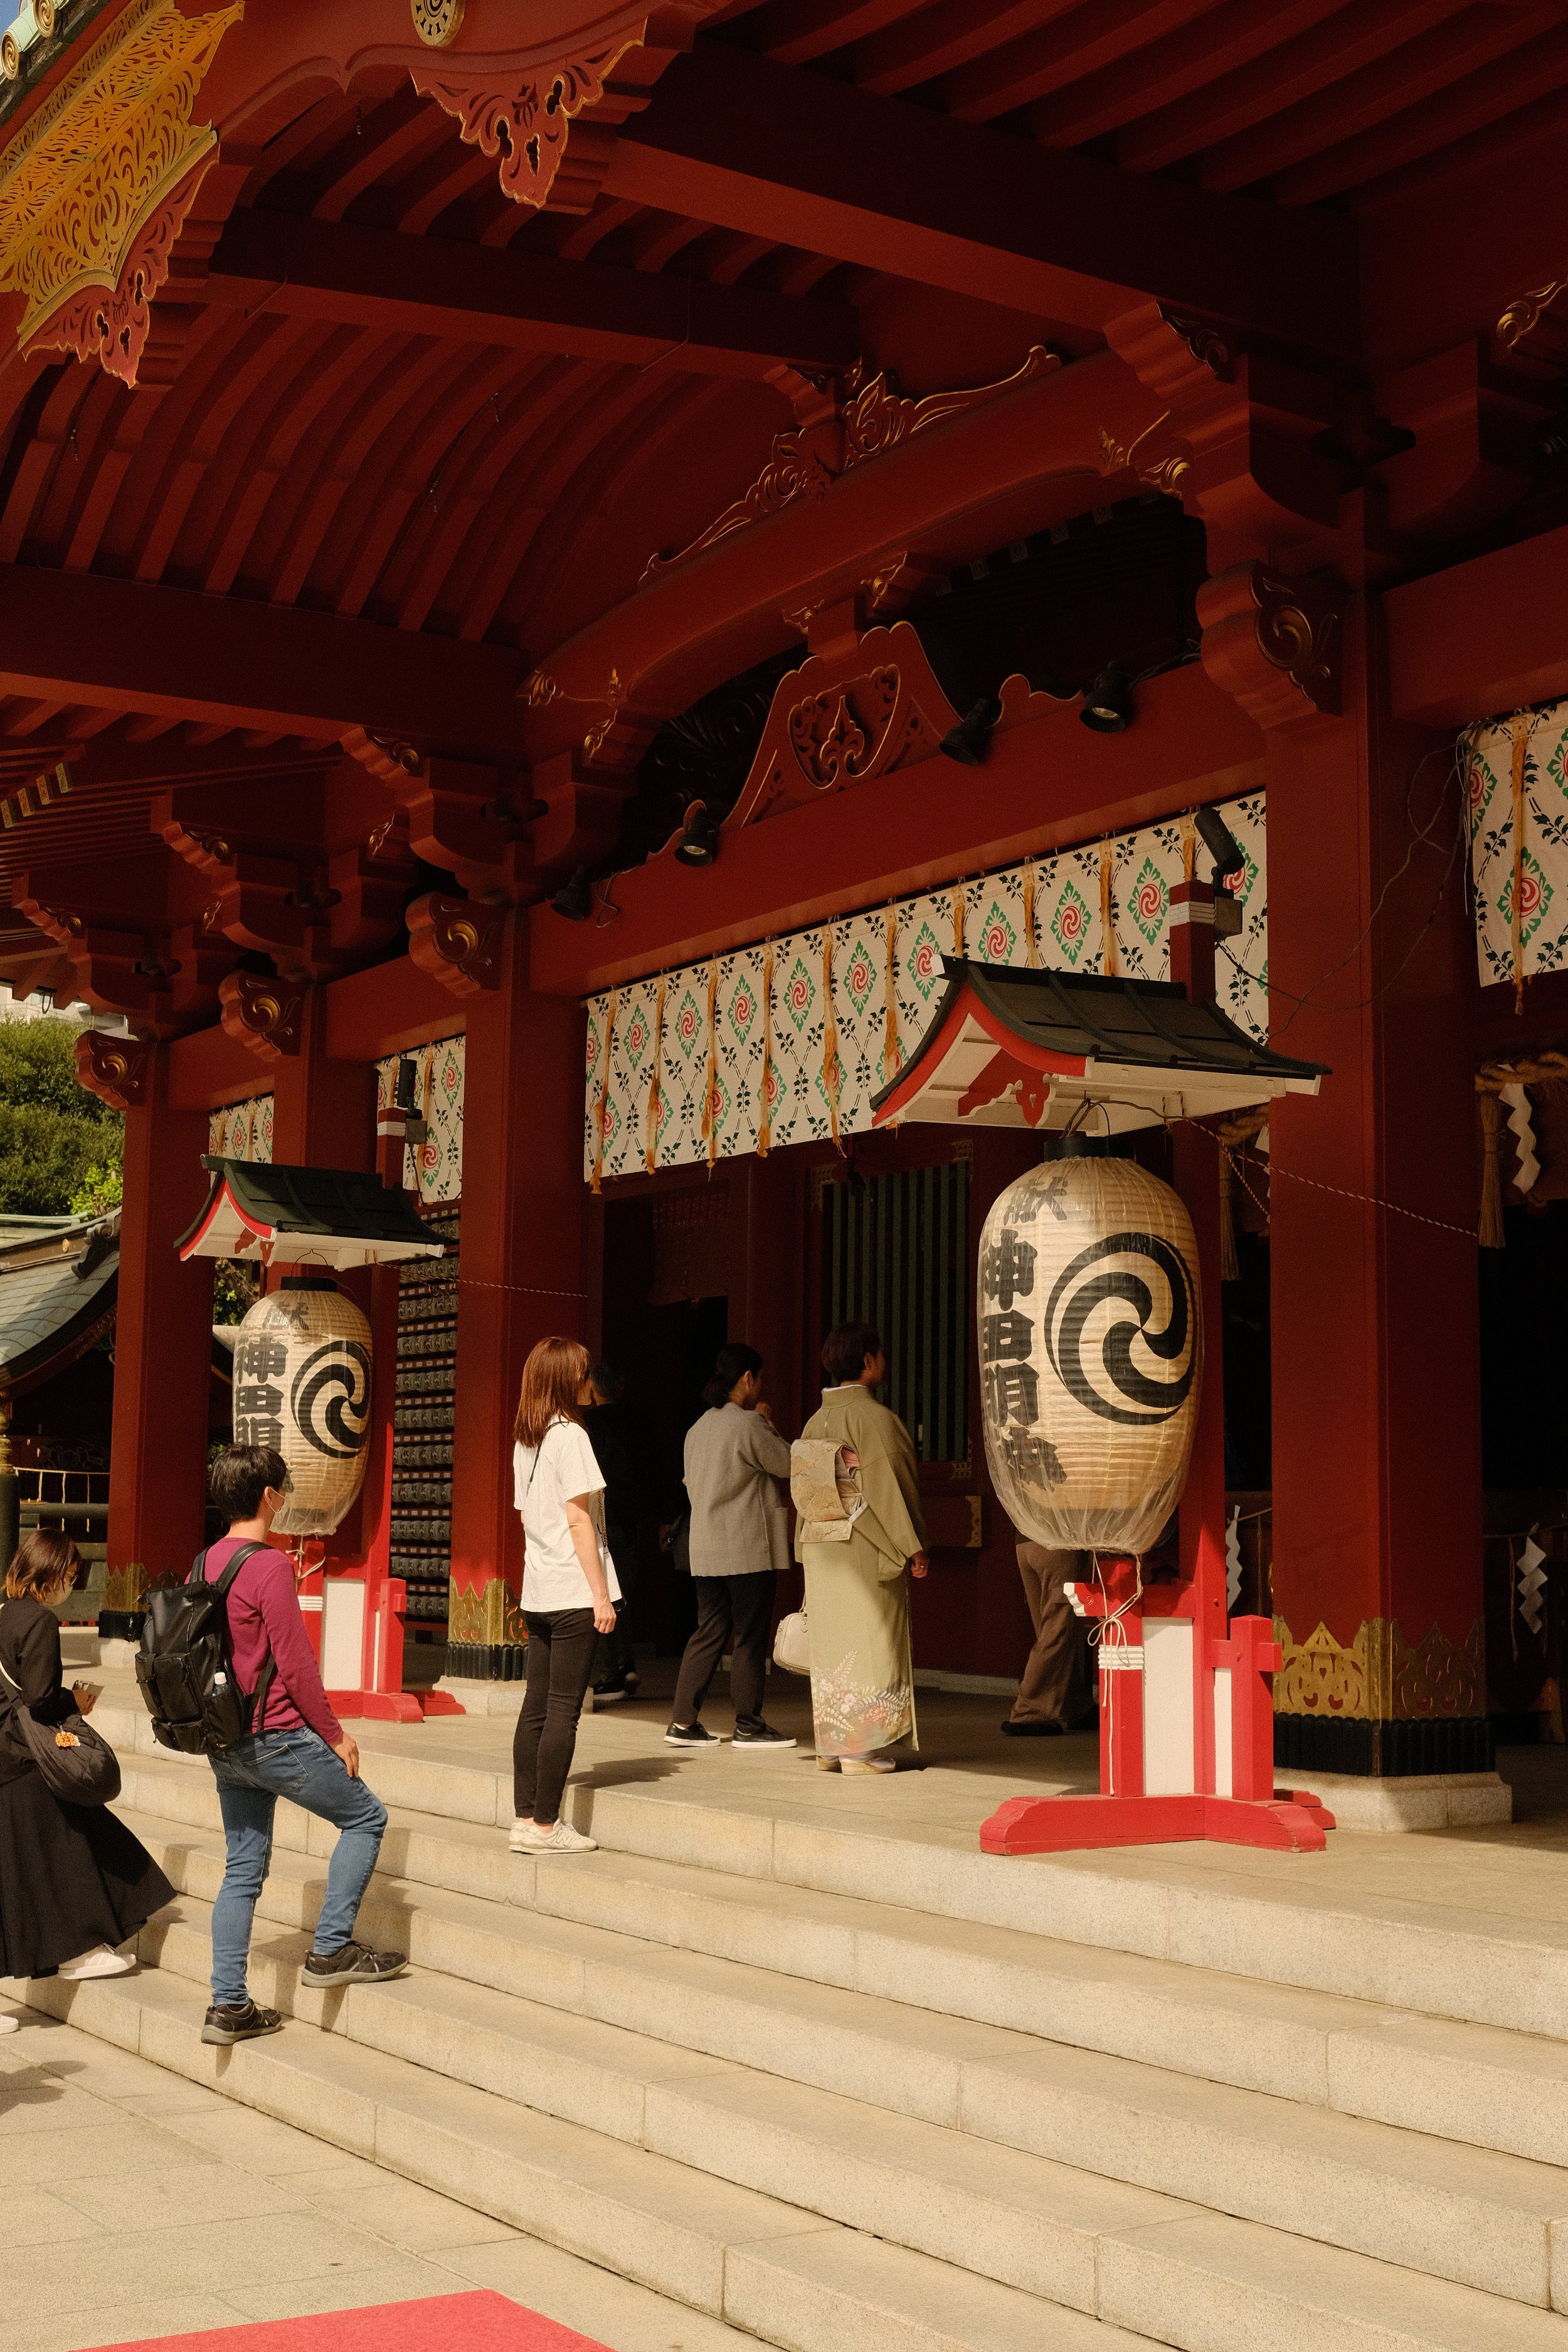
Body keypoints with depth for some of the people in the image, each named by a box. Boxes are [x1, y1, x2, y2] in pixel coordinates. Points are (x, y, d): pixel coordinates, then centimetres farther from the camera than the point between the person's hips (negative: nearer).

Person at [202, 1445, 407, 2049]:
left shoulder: (205, 1564, 7)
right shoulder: (269, 1566, -17)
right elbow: (294, 1665, -17)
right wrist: (335, 1734, -9)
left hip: (224, 1743, 8)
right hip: (278, 1738, -8)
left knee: (243, 1869, 13)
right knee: (365, 1817, 8)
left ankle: (229, 2007, 12)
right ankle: (331, 1950, 7)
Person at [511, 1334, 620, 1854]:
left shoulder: (525, 1441, 12)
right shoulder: (569, 1435, -12)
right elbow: (579, 1521, -14)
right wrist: (601, 1592, -12)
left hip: (538, 1592, 8)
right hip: (573, 1592, -8)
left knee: (536, 1707, 10)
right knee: (563, 1710, -4)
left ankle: (525, 1819, 12)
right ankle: (545, 1825, -1)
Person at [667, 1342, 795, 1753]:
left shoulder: (698, 1428, 13)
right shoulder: (748, 1423, -13)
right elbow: (786, 1464, -5)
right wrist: (769, 1425, 6)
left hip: (705, 1549, 8)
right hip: (748, 1549, -8)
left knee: (709, 1633, 11)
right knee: (751, 1636, 0)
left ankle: (683, 1723, 8)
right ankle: (749, 1727, 5)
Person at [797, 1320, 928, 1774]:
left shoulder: (815, 1421, 10)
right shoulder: (873, 1417, -13)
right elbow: (886, 1487, -16)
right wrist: (911, 1546, -10)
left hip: (823, 1551, 7)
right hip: (868, 1550, -7)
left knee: (831, 1646, 11)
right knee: (868, 1646, -3)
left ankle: (831, 1745, 14)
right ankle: (862, 1749, -2)